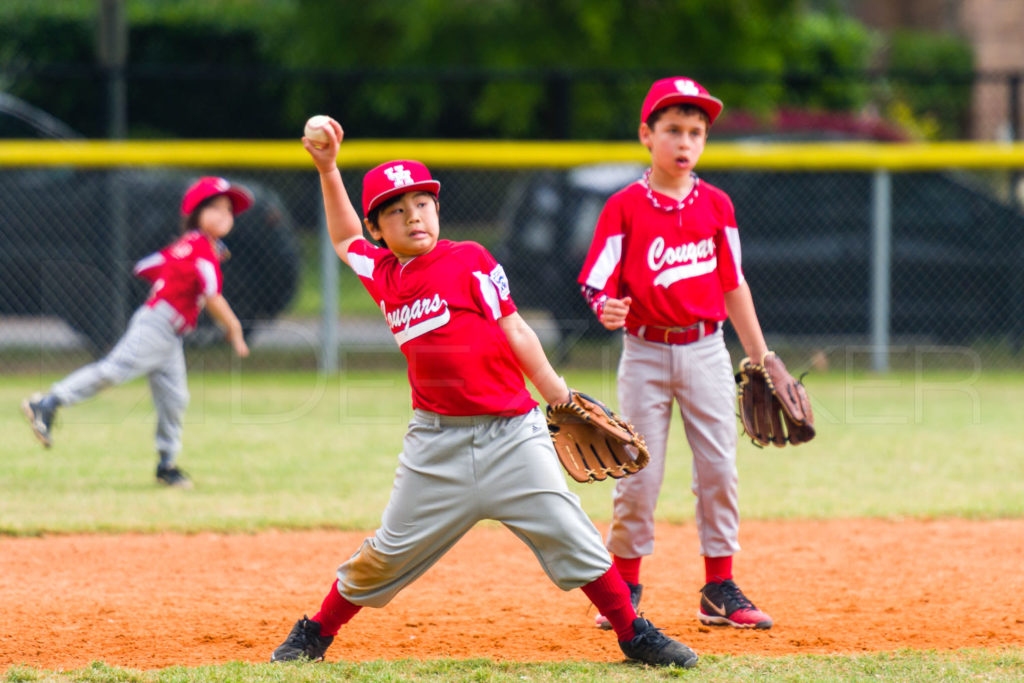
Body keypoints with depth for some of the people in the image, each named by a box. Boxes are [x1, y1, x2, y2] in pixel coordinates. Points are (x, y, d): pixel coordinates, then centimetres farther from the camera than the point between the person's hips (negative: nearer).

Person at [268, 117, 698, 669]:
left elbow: (512, 328, 1)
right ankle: (316, 633, 21)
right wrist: (328, 170, 24)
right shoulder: (383, 273, 11)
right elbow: (344, 238, 31)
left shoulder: (470, 261, 0)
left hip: (510, 433, -3)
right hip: (437, 444, 3)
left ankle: (634, 636, 0)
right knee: (388, 554, 4)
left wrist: (557, 395, -3)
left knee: (569, 535, -9)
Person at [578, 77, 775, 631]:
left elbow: (733, 284, 10)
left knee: (718, 468, 2)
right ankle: (625, 586, 14)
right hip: (645, 352, -3)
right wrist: (607, 310, -31)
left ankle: (720, 589, 11)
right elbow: (598, 283, -8)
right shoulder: (624, 207, -7)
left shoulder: (715, 205, 3)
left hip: (705, 351, 3)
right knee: (639, 474, -1)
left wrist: (760, 358, 11)